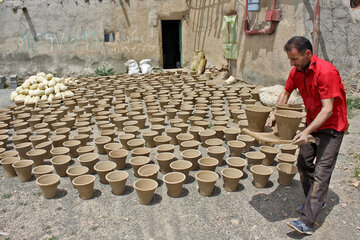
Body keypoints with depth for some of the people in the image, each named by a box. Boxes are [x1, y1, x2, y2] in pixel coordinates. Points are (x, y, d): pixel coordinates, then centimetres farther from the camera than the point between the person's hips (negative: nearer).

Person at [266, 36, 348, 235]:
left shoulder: (326, 72, -26)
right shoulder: (297, 71, -2)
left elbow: (327, 109, -29)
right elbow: (286, 93, 13)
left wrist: (307, 132, -36)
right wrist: (274, 115, 1)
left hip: (331, 126, -8)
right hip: (312, 123, 8)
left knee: (321, 172, -8)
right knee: (303, 163, 12)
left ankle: (306, 222, -6)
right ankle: (316, 201, 32)